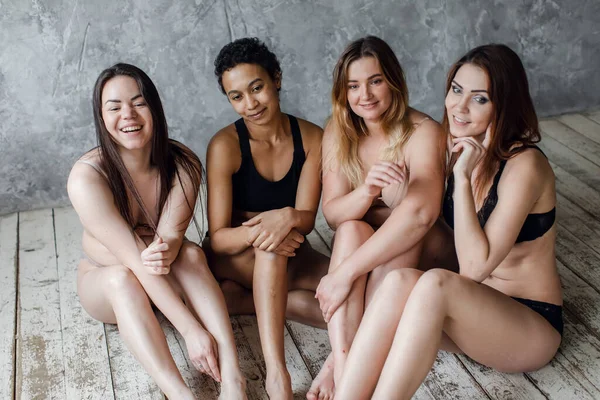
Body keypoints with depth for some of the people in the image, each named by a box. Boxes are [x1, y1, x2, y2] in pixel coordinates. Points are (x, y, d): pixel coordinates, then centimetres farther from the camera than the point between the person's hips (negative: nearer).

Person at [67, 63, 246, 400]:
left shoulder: (183, 164, -19)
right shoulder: (86, 177, -29)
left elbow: (170, 237, -27)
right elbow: (135, 260, -35)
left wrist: (166, 250, -53)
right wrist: (191, 330, -41)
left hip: (167, 282, 2)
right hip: (105, 283, -2)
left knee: (192, 254, -31)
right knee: (122, 276, -36)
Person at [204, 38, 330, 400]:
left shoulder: (312, 138, -10)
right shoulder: (225, 145, -17)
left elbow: (307, 218, -14)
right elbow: (218, 238, -19)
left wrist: (287, 218, -39)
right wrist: (257, 232, -41)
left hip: (287, 258, 3)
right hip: (234, 257, -3)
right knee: (271, 244, -39)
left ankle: (251, 300, -13)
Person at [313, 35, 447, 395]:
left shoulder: (423, 132, -20)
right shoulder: (338, 133, -5)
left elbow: (421, 211, -36)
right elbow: (333, 213, -13)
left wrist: (345, 273, -40)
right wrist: (366, 191, -37)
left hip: (416, 250, -3)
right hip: (360, 245, 3)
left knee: (406, 239, -35)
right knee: (352, 230, -30)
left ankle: (340, 360, -30)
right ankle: (344, 367, -38)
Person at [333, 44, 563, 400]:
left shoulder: (524, 165, -18)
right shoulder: (461, 151, 2)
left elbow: (475, 267, -23)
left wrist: (463, 178, -25)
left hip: (534, 326, -5)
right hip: (473, 311, 6)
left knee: (435, 284, -34)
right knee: (400, 281, -26)